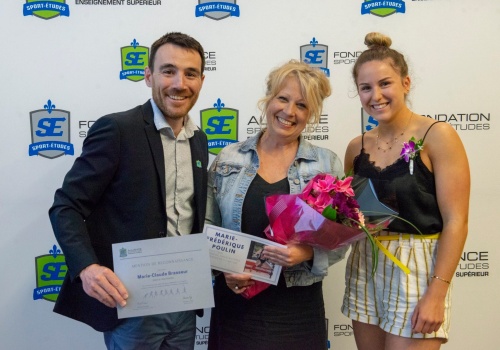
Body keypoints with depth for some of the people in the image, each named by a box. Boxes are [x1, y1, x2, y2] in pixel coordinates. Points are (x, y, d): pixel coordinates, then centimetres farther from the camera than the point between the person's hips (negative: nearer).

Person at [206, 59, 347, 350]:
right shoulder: (228, 159, 1)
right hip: (236, 303, 1)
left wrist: (307, 253, -20)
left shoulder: (327, 164, -1)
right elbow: (208, 227, 5)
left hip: (297, 307, 0)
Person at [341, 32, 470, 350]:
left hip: (416, 271, -5)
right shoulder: (357, 147, 4)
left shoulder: (437, 136, -11)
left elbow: (456, 221, -13)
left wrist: (437, 293, -18)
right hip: (364, 269, 5)